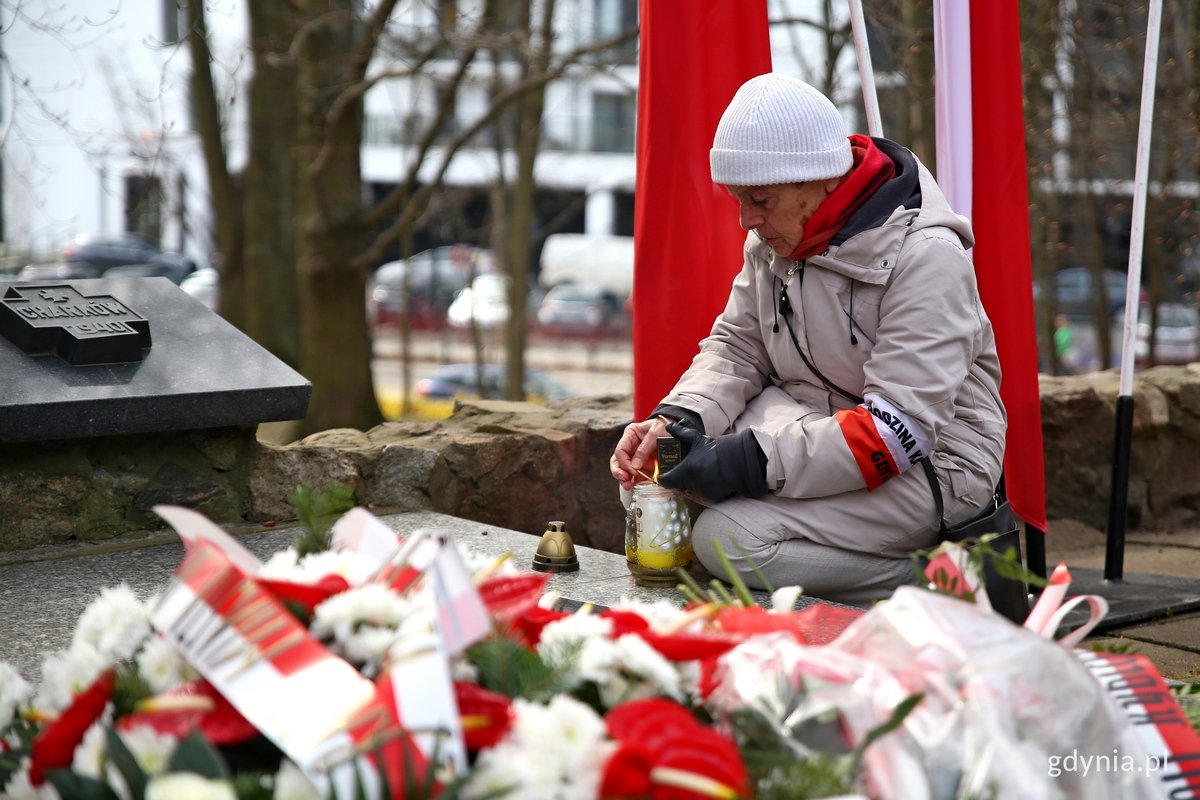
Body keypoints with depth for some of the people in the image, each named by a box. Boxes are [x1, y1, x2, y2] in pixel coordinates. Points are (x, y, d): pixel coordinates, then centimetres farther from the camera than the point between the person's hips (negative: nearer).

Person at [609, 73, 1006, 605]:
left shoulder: (925, 255, -22)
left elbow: (900, 427, -28)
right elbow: (736, 347, 9)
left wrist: (749, 463, -32)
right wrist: (676, 420, -14)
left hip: (931, 462, -8)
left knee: (728, 537, -26)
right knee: (645, 485, -10)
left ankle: (925, 576, -11)